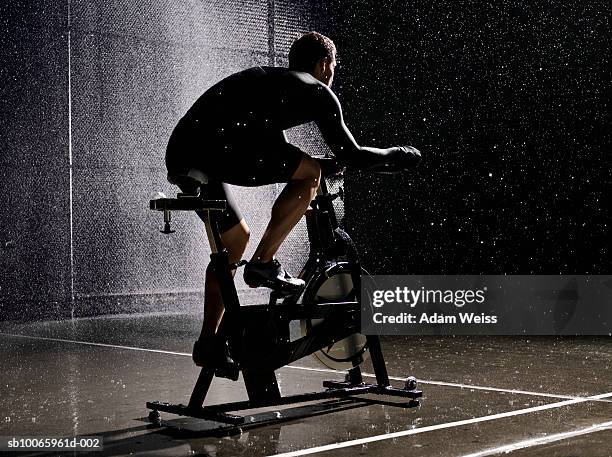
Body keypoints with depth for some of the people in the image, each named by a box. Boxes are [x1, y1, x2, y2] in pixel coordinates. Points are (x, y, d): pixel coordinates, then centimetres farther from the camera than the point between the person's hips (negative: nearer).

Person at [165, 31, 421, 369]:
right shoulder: (318, 91, 12)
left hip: (179, 153, 8)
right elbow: (351, 156, 12)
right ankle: (263, 264, 7)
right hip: (220, 146, -8)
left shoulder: (267, 78, 35)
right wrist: (396, 154, 29)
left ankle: (209, 342, 25)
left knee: (235, 238, 22)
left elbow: (269, 143, 46)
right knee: (310, 173, 8)